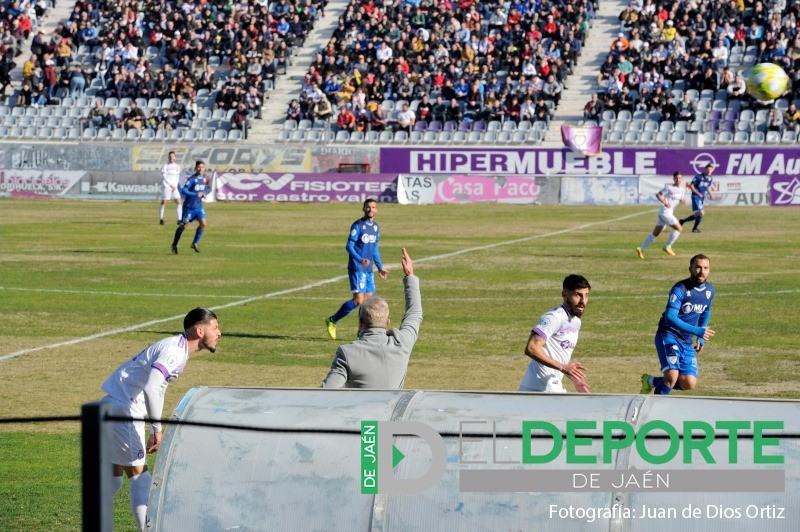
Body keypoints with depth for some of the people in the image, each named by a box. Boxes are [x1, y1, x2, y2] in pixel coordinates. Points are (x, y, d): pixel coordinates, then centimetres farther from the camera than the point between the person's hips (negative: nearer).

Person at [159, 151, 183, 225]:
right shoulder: (165, 166, -3)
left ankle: (179, 219, -3)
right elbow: (164, 177, -10)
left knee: (179, 202, -5)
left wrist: (176, 185, 4)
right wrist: (171, 185, -16)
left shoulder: (177, 166, 12)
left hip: (174, 187, 4)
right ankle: (161, 219, 10)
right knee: (163, 203, -3)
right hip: (166, 187, -4)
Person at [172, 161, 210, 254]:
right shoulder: (192, 179, -17)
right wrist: (196, 194, -30)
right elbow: (183, 191, -24)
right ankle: (174, 245, 20)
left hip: (199, 206, 5)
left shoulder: (204, 178, 4)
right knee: (183, 226, 3)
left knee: (203, 223, -11)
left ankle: (195, 243, 4)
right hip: (189, 207, -5)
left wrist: (203, 194, 3)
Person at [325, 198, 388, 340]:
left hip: (369, 270, 7)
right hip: (357, 268, -7)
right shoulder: (357, 225, -10)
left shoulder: (376, 227, 13)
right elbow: (349, 246, -14)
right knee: (358, 300, -12)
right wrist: (360, 259, -30)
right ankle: (332, 321, -1)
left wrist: (380, 267, 24)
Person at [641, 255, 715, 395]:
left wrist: (701, 338, 16)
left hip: (686, 342, 6)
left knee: (689, 383, -4)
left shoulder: (709, 291, 4)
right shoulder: (680, 289, -18)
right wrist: (697, 331, -34)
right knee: (672, 376, -25)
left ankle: (652, 381, 21)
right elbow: (670, 318, -28)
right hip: (668, 336, -6)